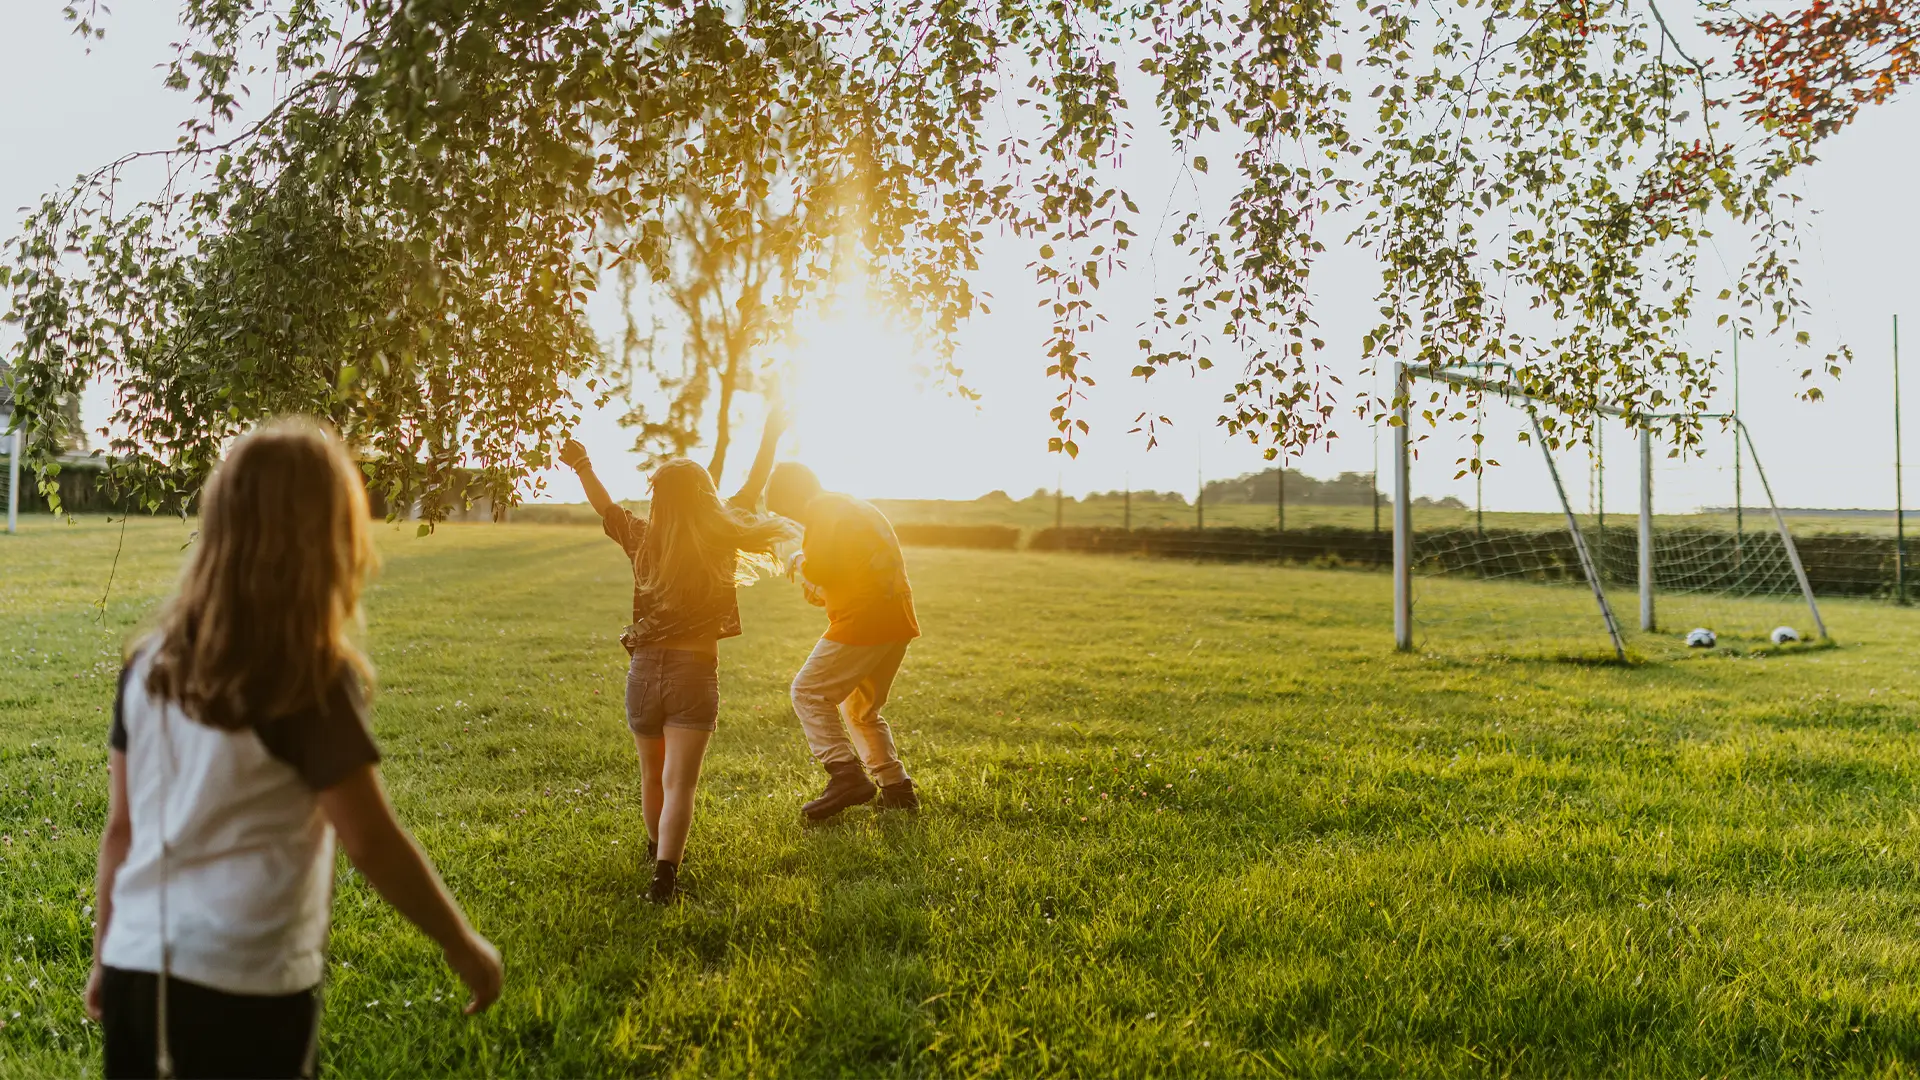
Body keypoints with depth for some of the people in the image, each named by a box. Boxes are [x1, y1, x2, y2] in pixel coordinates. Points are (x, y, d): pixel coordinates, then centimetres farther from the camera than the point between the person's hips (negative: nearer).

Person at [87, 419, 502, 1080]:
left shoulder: (150, 662, 2)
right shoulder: (311, 681, -15)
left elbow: (120, 830, 9)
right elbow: (372, 842, -13)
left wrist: (106, 957, 21)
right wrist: (463, 946, -2)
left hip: (137, 968, 6)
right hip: (243, 986, -5)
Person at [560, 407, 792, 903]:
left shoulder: (643, 540, -1)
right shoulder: (720, 539, -5)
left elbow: (605, 506, 17)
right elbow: (753, 490, 9)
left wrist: (582, 465, 29)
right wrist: (771, 435, 17)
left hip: (645, 670, 3)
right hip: (695, 673, -3)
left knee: (653, 777, 22)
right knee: (679, 783, -6)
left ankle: (661, 852, 42)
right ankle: (664, 873, -21)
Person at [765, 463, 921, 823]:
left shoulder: (823, 510, -5)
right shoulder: (860, 508, 24)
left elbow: (819, 569, -13)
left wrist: (799, 564, 8)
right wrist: (822, 593, 22)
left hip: (862, 620, -9)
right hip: (899, 620, 9)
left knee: (809, 692, -1)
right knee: (862, 708, 20)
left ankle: (845, 773, -13)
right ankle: (896, 787, 16)